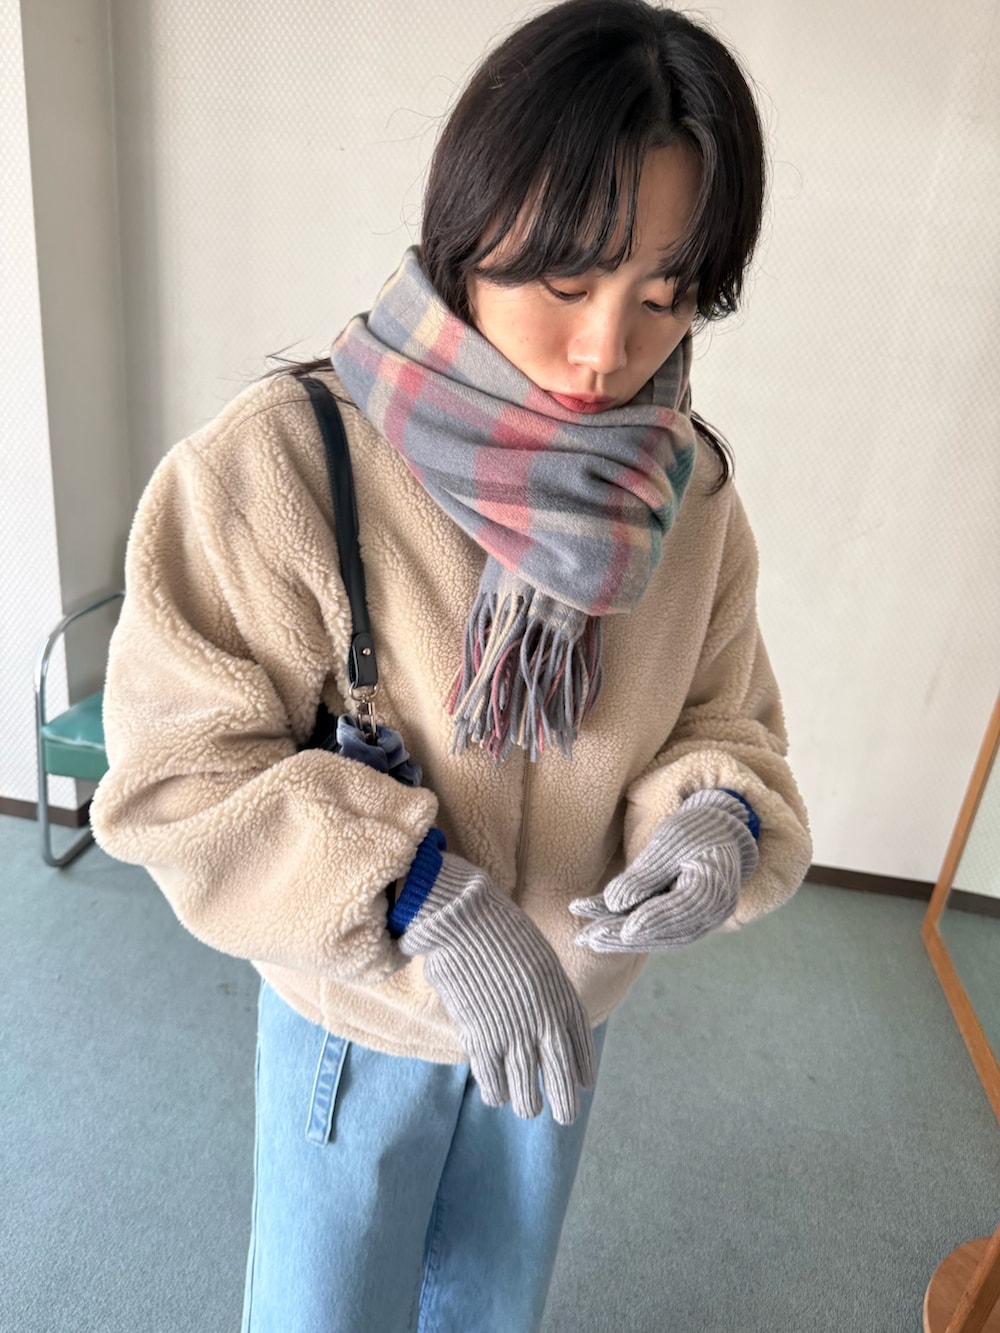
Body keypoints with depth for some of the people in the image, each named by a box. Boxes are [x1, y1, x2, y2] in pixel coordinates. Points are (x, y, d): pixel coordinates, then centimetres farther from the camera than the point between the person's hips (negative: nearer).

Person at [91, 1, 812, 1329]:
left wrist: (721, 818, -24)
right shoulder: (282, 463, -26)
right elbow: (178, 777, -23)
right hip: (353, 1017, -3)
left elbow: (728, 720, -2)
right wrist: (430, 902, -33)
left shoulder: (689, 491, -12)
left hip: (567, 1013, 4)